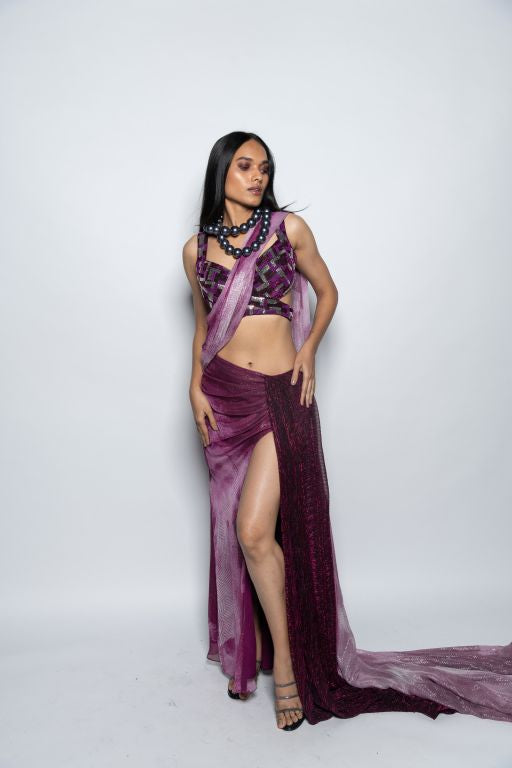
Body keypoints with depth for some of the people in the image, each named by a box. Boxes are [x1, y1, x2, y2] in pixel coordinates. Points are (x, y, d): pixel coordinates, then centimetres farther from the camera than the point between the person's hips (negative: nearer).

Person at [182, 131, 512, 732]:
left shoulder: (288, 228, 1)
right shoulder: (197, 248, 8)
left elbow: (327, 292, 12)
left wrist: (308, 349, -4)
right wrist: (196, 386, 6)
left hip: (280, 394, -3)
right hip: (224, 396, 3)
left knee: (256, 530, -12)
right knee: (235, 532, 11)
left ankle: (285, 658, 12)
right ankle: (244, 654, 32)